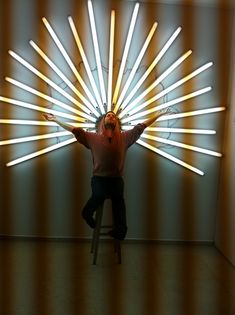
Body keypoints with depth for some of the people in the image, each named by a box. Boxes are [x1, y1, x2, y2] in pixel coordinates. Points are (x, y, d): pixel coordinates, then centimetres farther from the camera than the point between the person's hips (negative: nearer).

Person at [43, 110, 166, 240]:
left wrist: (158, 114, 9)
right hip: (99, 181, -1)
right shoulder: (93, 137, 3)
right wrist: (55, 120, 7)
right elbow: (74, 130, 5)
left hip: (117, 181, 1)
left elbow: (141, 126, 8)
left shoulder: (125, 136, 5)